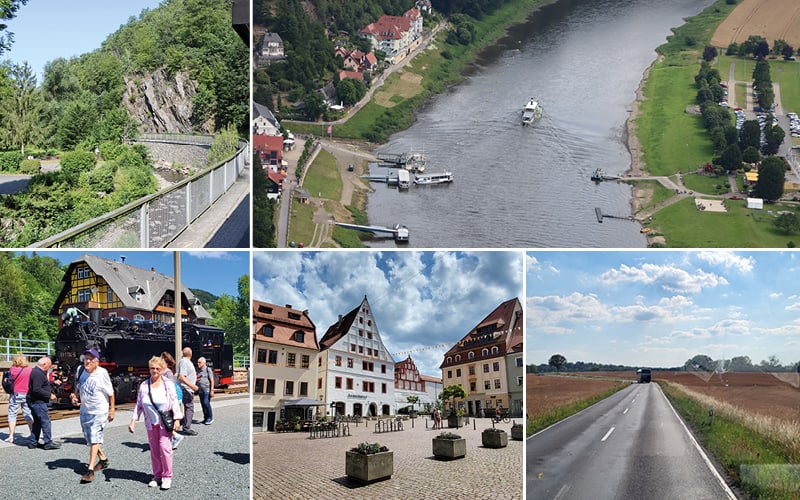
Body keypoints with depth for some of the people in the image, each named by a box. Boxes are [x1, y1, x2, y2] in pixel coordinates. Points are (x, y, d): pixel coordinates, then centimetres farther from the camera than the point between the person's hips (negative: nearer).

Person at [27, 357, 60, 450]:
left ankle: (33, 443, 20)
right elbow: (36, 389, -26)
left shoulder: (36, 371, 16)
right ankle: (48, 443, -5)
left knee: (37, 422, 16)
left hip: (35, 402, 11)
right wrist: (49, 395, -20)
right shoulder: (38, 374, -19)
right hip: (38, 402, -11)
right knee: (45, 421, -7)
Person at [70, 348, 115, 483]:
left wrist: (112, 410, -1)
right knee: (90, 439, 16)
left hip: (100, 411, -6)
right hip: (84, 410, 7)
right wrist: (75, 396, -4)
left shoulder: (102, 373, -16)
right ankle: (103, 459, 38)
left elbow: (110, 393, -6)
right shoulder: (80, 370, -2)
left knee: (94, 439, -12)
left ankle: (90, 470, -12)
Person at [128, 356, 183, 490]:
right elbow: (138, 405, 7)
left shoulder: (168, 385, -2)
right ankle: (157, 476, 19)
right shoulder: (143, 386, 4)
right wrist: (133, 421, 1)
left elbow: (175, 403, -1)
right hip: (151, 423, 3)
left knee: (165, 448, -9)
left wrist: (176, 419, -8)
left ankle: (167, 477, 0)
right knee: (154, 450, 8)